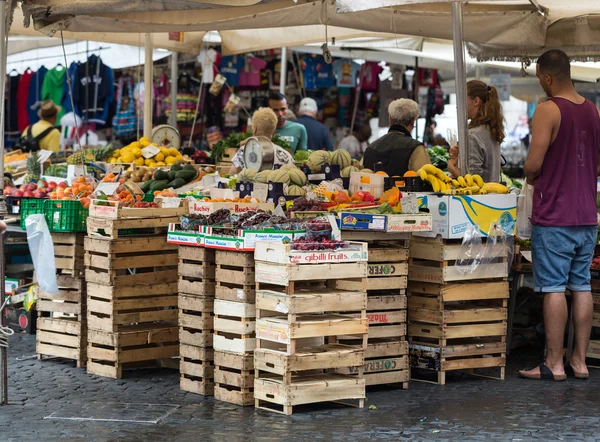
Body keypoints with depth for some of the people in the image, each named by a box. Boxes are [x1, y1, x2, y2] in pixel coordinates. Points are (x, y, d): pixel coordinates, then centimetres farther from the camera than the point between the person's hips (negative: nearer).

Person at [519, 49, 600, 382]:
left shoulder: (547, 111, -12)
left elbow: (534, 163, -16)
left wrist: (530, 176, 5)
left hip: (554, 215, -6)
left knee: (553, 288, -4)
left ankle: (554, 363, -2)